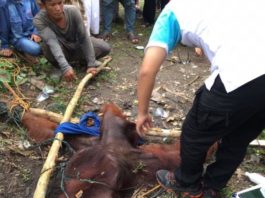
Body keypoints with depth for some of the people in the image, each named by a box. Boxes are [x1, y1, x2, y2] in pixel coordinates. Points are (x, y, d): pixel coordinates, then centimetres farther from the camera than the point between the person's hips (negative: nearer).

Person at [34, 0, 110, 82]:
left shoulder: (73, 11, -26)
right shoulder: (39, 20, -29)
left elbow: (84, 38, -25)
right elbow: (52, 42, -42)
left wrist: (91, 64, -30)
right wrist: (65, 67, -56)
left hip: (76, 46, 2)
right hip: (58, 52, -2)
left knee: (105, 48, -19)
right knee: (48, 47, -37)